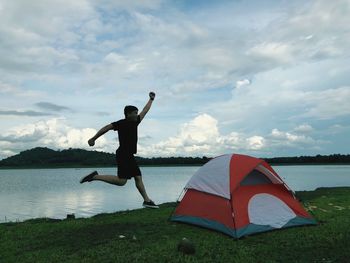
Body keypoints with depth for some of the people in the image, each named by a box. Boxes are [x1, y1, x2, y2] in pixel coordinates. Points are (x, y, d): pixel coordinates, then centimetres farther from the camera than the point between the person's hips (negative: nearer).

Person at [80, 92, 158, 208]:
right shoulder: (122, 123, -7)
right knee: (121, 180, -14)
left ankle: (147, 200, 7)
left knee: (138, 177, 5)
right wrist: (93, 139, -14)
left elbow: (145, 111, 27)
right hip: (123, 154, -9)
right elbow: (107, 127, -11)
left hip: (129, 156, 9)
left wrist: (151, 99, 35)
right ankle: (95, 176, -6)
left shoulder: (135, 122, 16)